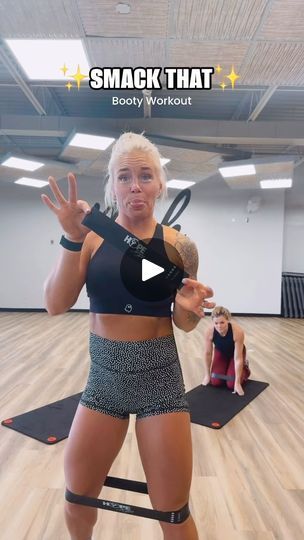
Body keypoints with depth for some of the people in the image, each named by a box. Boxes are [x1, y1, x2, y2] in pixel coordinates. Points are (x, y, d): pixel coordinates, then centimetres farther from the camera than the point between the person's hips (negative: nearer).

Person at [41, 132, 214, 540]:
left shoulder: (177, 245, -6)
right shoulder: (92, 237, -3)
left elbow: (184, 324, 2)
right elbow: (56, 305, -12)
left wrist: (190, 309, -21)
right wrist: (72, 239, -24)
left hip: (160, 377, -2)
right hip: (104, 375, 2)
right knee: (77, 498, 20)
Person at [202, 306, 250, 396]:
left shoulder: (237, 331, -40)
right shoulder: (209, 331, -33)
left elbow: (238, 358, -32)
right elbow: (208, 354, -17)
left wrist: (237, 383, -29)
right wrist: (207, 375, -7)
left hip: (235, 352, -2)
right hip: (220, 352, 2)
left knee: (231, 384, -13)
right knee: (215, 382, -10)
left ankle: (245, 367, 16)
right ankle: (226, 368, 21)